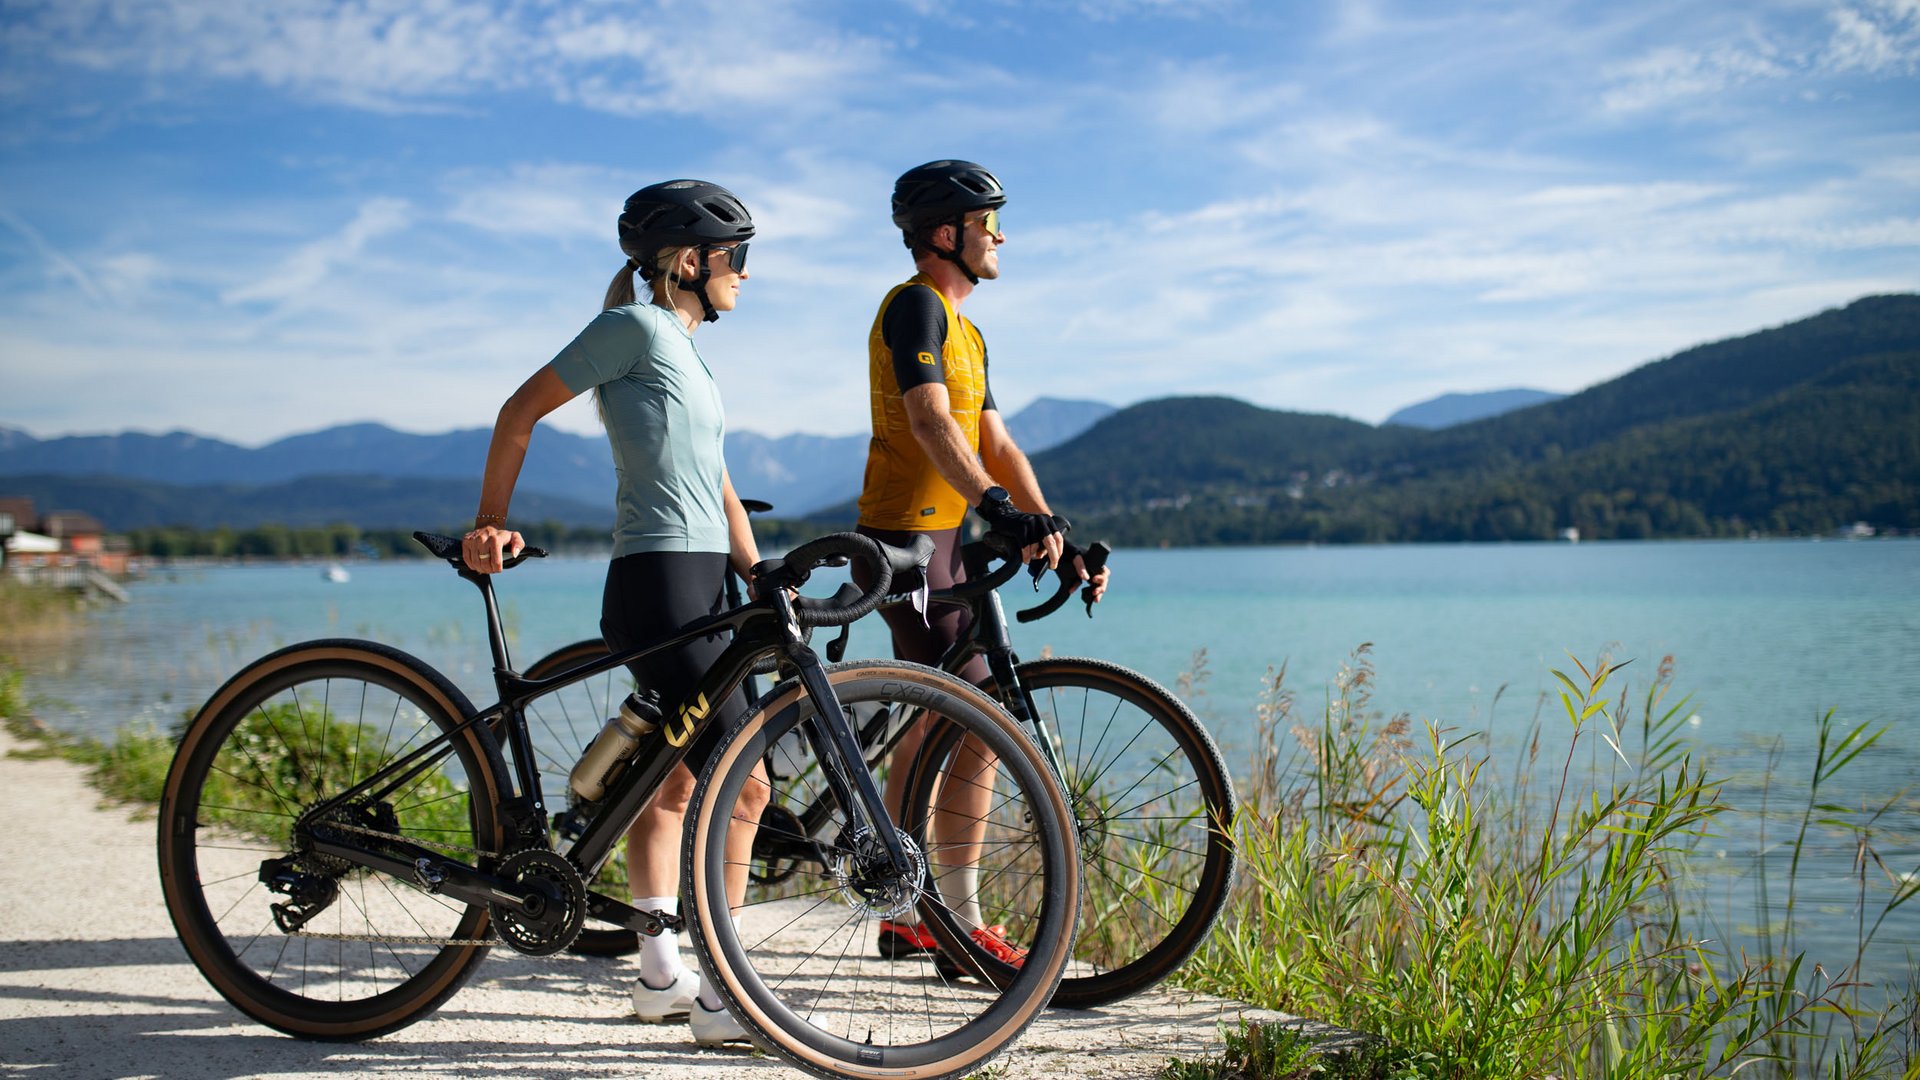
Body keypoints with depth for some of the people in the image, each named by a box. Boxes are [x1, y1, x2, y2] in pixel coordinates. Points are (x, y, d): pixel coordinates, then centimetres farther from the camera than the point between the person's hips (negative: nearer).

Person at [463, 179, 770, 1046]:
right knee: (744, 784, -12)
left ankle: (659, 974, 24)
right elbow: (521, 411, -5)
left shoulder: (685, 351, 21)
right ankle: (720, 997, -5)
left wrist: (759, 577, 12)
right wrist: (491, 523, -6)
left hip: (699, 585, 10)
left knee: (673, 782, 14)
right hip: (659, 583, -10)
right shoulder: (636, 327, -7)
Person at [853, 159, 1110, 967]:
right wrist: (996, 506, -37)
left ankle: (903, 915, 21)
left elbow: (997, 445, 17)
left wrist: (1052, 530, 6)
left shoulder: (966, 332, 21)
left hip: (937, 538, 10)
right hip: (909, 536, -10)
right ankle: (965, 929, -7)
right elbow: (930, 422, -24)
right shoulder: (915, 304, -10)